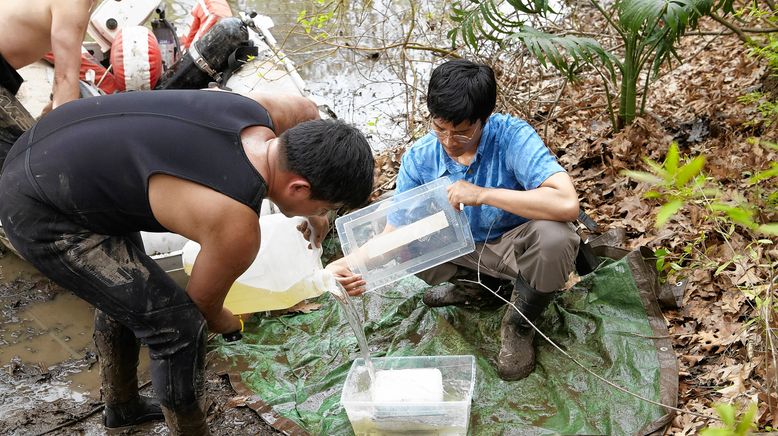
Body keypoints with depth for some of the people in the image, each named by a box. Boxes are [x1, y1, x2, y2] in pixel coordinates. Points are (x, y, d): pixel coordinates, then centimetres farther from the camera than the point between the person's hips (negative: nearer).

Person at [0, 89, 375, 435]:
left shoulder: (261, 111, -9)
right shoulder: (238, 227, -27)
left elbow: (307, 110, 17)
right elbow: (203, 305, -5)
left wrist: (314, 215, 22)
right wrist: (232, 325, 18)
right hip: (40, 215, -9)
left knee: (125, 284, 28)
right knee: (178, 324, -7)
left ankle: (121, 405, 52)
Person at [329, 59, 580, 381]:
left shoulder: (513, 137, -27)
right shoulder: (419, 158, -16)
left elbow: (567, 204, -40)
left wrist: (483, 194, -41)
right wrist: (354, 266, -36)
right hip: (463, 249, 5)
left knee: (553, 237, -37)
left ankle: (519, 325, -6)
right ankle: (484, 288, 7)